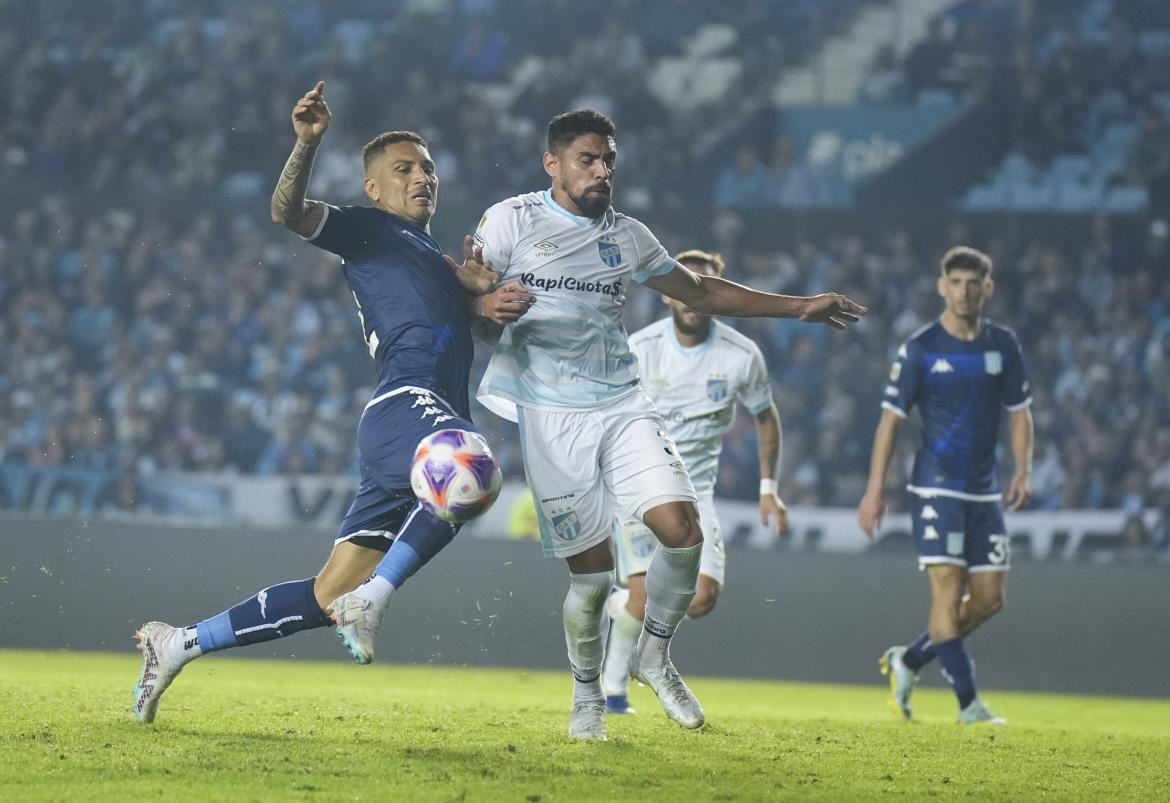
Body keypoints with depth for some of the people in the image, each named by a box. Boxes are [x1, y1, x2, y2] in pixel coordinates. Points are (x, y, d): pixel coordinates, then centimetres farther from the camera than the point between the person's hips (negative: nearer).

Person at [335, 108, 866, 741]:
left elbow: (702, 293, 23)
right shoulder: (512, 221, 1)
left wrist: (800, 307, 20)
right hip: (550, 416, -4)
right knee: (593, 570, -5)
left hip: (623, 405, 4)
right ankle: (587, 696, 19)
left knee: (682, 529, -14)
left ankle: (653, 654, 12)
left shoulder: (627, 236, 13)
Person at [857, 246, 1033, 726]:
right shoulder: (920, 349, -5)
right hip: (936, 487, -5)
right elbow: (891, 417, -3)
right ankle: (968, 703, -10)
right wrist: (875, 490, -7)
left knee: (989, 599, 3)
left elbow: (1019, 411, 14)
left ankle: (908, 661, 22)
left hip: (984, 492, 5)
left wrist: (1023, 470, -1)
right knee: (948, 591, -14)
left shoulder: (1003, 345, 6)